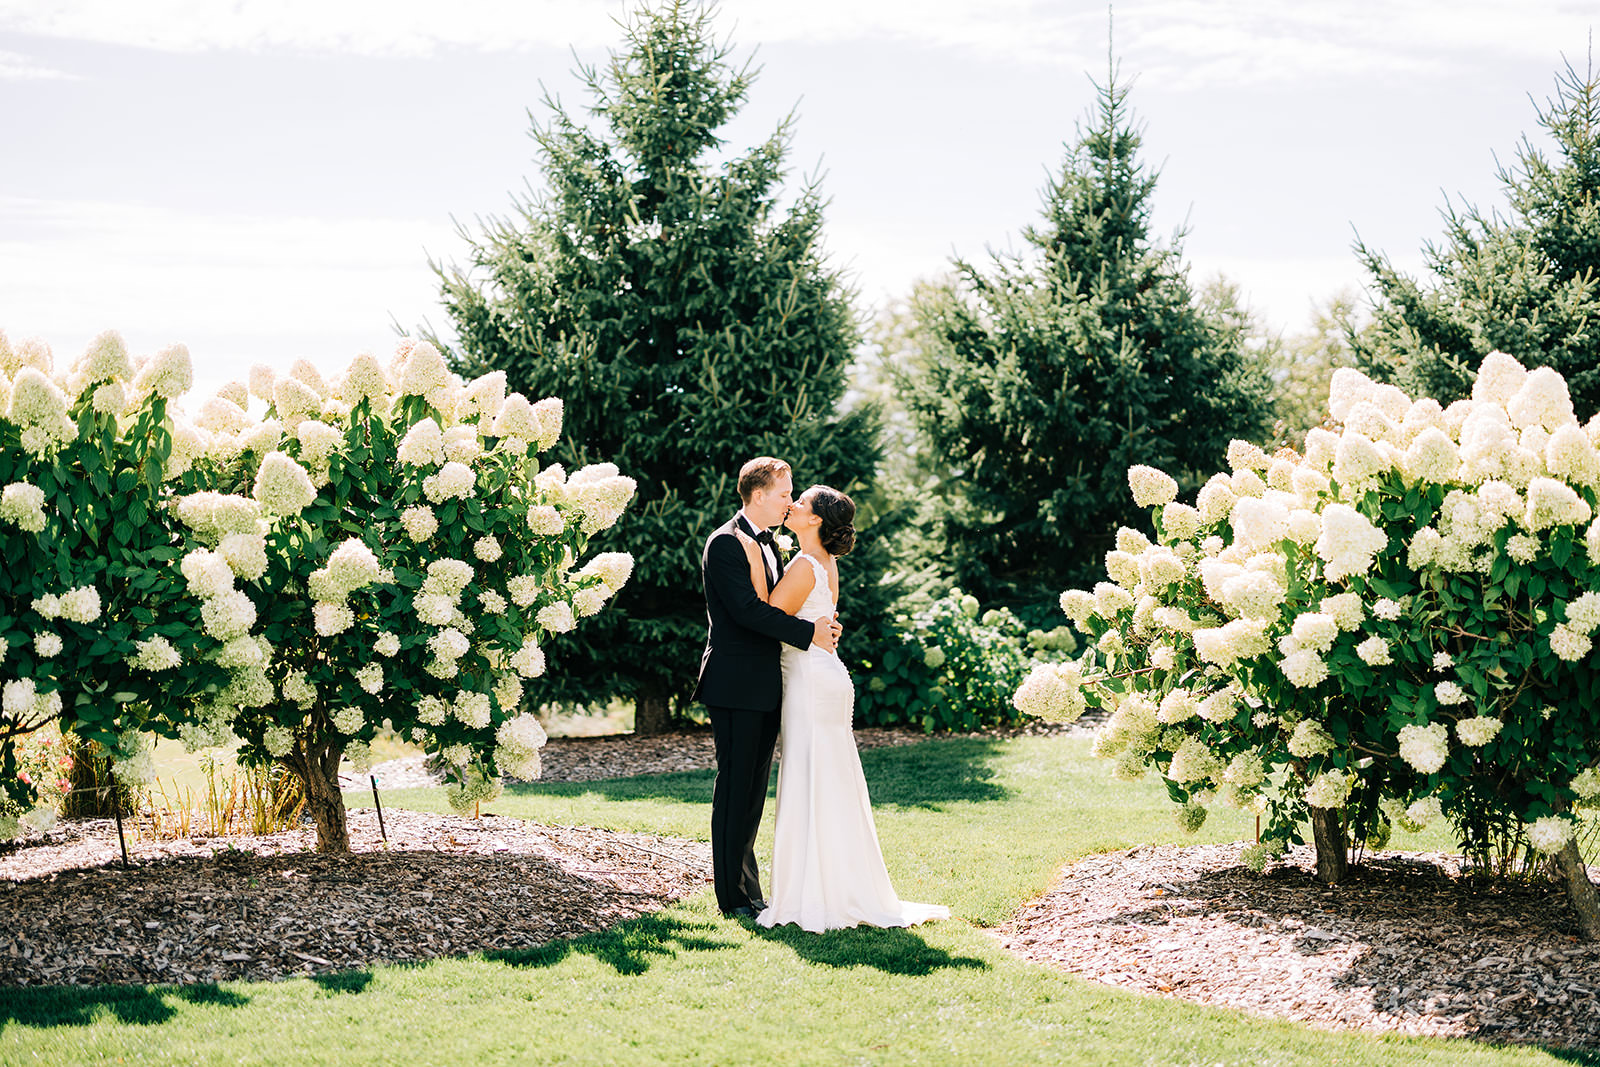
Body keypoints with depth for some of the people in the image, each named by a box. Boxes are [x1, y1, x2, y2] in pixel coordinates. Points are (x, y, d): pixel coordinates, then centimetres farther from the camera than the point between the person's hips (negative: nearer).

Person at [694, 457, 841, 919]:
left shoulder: (766, 543, 18)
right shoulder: (726, 543, -12)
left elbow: (780, 603, 19)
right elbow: (747, 608, -22)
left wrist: (822, 623, 0)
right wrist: (809, 633, -21)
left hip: (763, 687, 9)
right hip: (735, 686, -9)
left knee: (754, 789, 13)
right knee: (735, 788, -4)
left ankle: (743, 884, 21)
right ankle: (734, 896, 1)